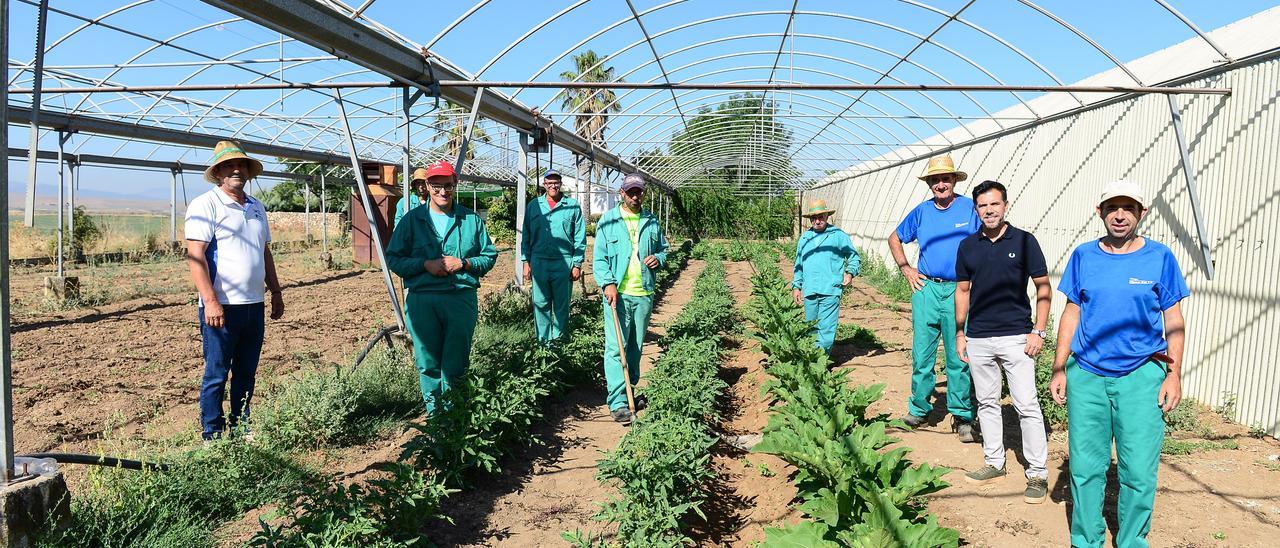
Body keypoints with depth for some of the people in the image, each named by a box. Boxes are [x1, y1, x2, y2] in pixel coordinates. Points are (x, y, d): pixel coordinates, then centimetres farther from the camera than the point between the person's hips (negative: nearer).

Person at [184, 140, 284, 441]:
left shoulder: (256, 207, 16)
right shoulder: (205, 205, -7)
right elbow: (195, 255, -14)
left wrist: (276, 292, 20)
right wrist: (210, 301, -22)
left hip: (254, 304, 7)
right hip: (221, 306, -7)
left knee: (246, 373, 14)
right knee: (216, 375, 1)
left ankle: (241, 429, 25)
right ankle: (212, 436, 10)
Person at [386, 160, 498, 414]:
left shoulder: (471, 219, 8)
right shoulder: (412, 219, 5)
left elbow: (490, 256, 10)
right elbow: (394, 259, 5)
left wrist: (464, 263, -8)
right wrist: (426, 264, -11)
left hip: (462, 299, 0)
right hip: (422, 300, 0)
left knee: (456, 363, 5)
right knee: (427, 362, 5)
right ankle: (433, 411, 19)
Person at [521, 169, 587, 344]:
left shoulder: (572, 206, 4)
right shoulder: (534, 206, 9)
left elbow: (580, 238, 3)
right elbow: (526, 236, 11)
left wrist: (577, 264, -2)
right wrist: (526, 261, 5)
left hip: (564, 263, -1)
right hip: (539, 262, 1)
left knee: (562, 305, 5)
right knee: (540, 304, 4)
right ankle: (543, 341, 12)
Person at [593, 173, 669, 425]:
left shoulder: (652, 222, 11)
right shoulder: (608, 220, 1)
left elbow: (663, 248, 22)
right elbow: (599, 257, -2)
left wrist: (659, 259, -1)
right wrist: (607, 283, -15)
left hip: (644, 294, 4)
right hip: (618, 293, -4)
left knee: (636, 346, 14)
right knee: (616, 347, -8)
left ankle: (629, 389, 28)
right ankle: (618, 402, -7)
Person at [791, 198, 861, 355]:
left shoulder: (839, 236, 2)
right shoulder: (804, 238, 16)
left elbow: (854, 258, 8)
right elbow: (799, 265, 22)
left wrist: (850, 272, -9)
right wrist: (796, 286, 17)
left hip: (830, 291, -4)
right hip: (809, 291, 5)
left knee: (826, 329, -8)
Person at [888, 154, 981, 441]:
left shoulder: (970, 208, -1)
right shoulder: (921, 212, 8)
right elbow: (895, 239, 22)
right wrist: (906, 269, 12)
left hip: (960, 291, -2)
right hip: (927, 288, 3)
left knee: (959, 356, 1)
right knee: (922, 353, 6)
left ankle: (962, 416, 10)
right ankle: (918, 408, 18)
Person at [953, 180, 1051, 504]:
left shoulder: (1024, 241, -3)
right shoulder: (968, 246, 7)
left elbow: (1043, 288, 0)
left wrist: (1038, 331, -7)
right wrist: (960, 333, 10)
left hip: (1016, 337, -4)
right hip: (978, 339, 4)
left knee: (1026, 405, -4)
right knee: (987, 402, 12)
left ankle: (1038, 473, 4)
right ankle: (994, 461, 25)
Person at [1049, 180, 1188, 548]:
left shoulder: (1160, 258, 1)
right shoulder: (1083, 255, 5)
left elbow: (1174, 321, 4)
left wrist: (1174, 374, -3)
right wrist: (1059, 369, 5)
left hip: (1142, 376, -1)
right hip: (1086, 374, 2)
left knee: (1139, 472, -1)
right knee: (1085, 467, 7)